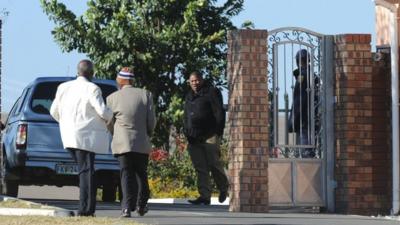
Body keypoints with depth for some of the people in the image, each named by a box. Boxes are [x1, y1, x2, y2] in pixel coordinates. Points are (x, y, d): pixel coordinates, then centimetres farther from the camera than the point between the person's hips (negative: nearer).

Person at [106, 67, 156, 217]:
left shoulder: (112, 98, -2)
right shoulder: (145, 95, 0)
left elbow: (110, 123, 6)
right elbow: (151, 121, 1)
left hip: (122, 143, -1)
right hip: (142, 143, 1)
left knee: (127, 175, -2)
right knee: (142, 175, 15)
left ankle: (127, 207, -15)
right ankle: (142, 205, 17)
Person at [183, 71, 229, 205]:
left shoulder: (211, 93, -1)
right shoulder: (189, 97, 20)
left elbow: (219, 113, -6)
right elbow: (186, 118, 25)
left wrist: (218, 132, -13)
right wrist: (187, 134, 14)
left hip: (209, 136, -6)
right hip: (194, 138, 6)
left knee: (214, 164, -6)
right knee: (200, 168, 1)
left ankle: (223, 188, 18)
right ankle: (204, 196, 0)